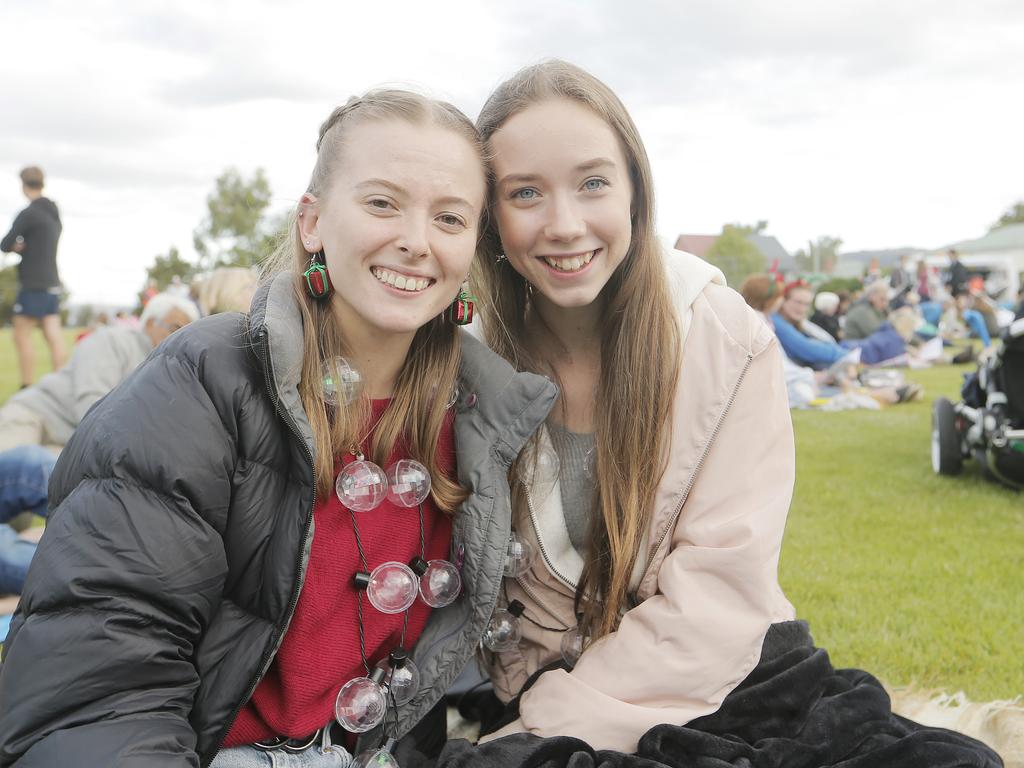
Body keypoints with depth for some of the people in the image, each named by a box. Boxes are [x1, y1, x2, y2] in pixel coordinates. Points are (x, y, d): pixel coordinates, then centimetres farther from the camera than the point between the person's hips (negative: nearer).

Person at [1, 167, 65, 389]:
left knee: (22, 337, -1)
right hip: (52, 284, 7)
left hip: (33, 285, -7)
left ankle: (27, 389, -1)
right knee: (54, 337, 1)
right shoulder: (54, 214, 15)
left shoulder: (28, 214, -11)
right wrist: (21, 247, 3)